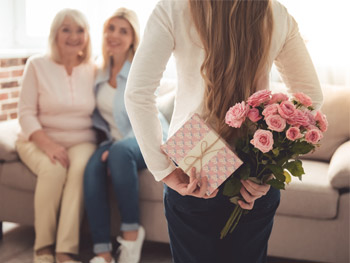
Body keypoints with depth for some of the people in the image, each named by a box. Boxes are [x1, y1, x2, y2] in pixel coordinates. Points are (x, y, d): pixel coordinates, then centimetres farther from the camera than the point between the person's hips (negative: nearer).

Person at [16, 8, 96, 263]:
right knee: (53, 169, -34)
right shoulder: (37, 65, -1)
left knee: (81, 168, -33)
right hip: (40, 141, -1)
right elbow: (26, 114, -5)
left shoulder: (93, 70, 5)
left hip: (81, 141, 1)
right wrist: (48, 144, -21)